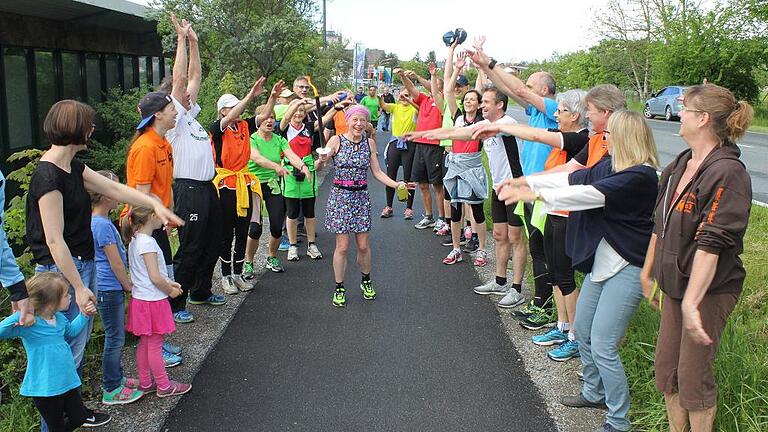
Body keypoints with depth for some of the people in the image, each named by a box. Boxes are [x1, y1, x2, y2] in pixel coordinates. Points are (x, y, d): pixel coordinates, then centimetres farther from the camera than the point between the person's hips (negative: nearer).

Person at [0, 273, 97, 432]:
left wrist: (84, 315, 11)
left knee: (79, 418, 21)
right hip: (44, 388, -7)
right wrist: (17, 317, -41)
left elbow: (71, 330, 21)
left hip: (67, 382, 7)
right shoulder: (28, 323, -23)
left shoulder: (59, 317, -1)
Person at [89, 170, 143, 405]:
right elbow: (115, 262, -19)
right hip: (109, 290, -10)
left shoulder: (100, 221, 8)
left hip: (110, 289, 10)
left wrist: (125, 283, 16)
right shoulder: (102, 224, -22)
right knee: (115, 338, 2)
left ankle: (115, 377, 34)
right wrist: (128, 285, -6)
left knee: (116, 336, 20)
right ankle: (111, 390, 13)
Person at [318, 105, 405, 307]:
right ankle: (339, 288, 16)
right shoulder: (336, 141, -6)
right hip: (340, 196, -3)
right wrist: (321, 160, -30)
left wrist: (397, 184, -5)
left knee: (363, 245, 7)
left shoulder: (369, 143, 4)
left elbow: (377, 172, 7)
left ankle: (366, 281, 32)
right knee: (342, 246, 0)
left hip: (361, 197, 3)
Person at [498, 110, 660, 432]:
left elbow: (590, 194, -28)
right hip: (601, 261, 9)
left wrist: (535, 195, -26)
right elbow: (572, 178, 5)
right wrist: (524, 181, 0)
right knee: (583, 332, 19)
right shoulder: (609, 166, 6)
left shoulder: (640, 176, -22)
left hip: (626, 268, -9)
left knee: (602, 346, -7)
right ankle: (594, 393, 40)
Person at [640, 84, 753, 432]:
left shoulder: (727, 173, -20)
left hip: (709, 290, -8)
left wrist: (691, 303, -31)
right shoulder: (679, 165, 6)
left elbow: (711, 244, -27)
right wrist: (647, 272, 20)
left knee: (693, 377, 3)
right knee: (665, 368, 16)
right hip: (676, 285, 8)